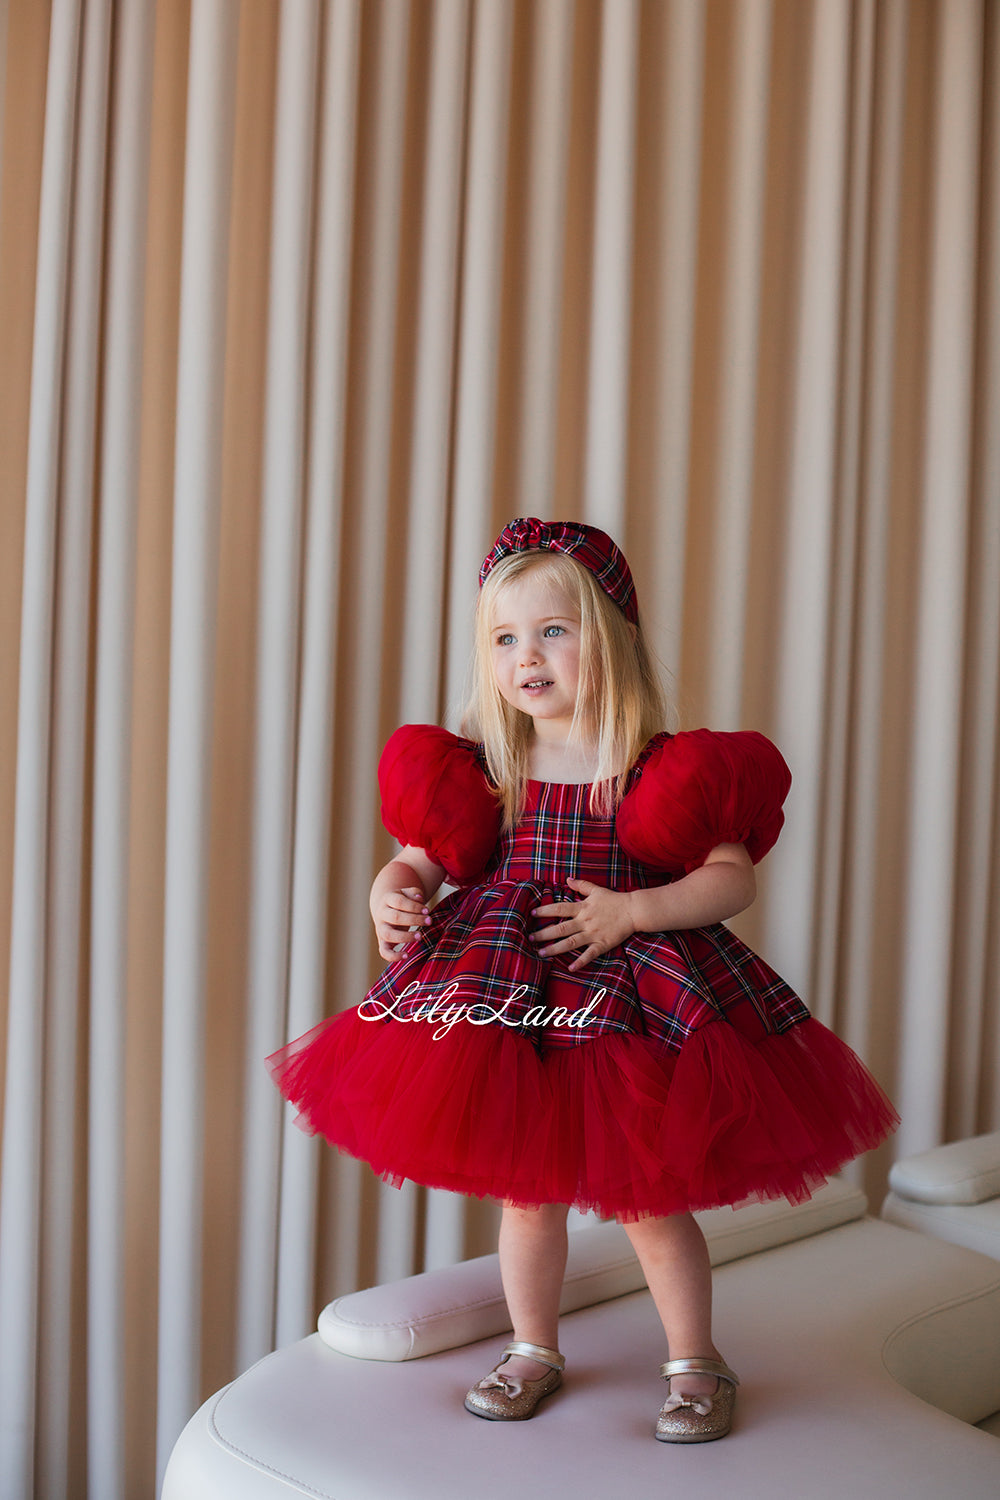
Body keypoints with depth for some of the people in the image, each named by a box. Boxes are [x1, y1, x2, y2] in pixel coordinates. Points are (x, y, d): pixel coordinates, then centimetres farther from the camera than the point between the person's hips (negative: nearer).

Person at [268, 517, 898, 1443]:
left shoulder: (665, 771, -8)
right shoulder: (484, 768, 1)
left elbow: (733, 878, -10)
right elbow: (421, 858, 8)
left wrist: (629, 911, -21)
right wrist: (391, 892, -15)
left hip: (630, 997, -3)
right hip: (507, 995, 3)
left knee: (648, 1195, 6)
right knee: (525, 1189, 15)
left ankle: (695, 1363, 30)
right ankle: (534, 1350, 38)